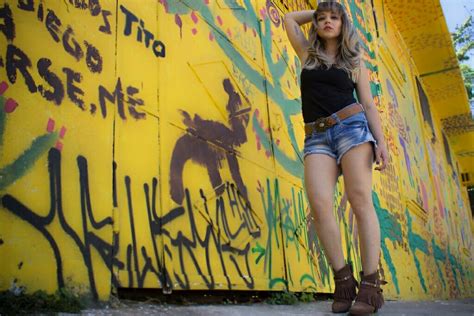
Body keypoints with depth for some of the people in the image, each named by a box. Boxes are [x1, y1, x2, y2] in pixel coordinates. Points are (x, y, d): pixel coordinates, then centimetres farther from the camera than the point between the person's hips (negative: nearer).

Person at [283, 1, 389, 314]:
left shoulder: (355, 62, 15)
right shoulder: (308, 54, 21)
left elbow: (368, 105, 9)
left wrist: (381, 141, -3)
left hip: (352, 127, -2)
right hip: (317, 137, 2)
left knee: (360, 200, -14)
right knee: (320, 204, -17)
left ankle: (371, 285, -16)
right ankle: (344, 280, -12)